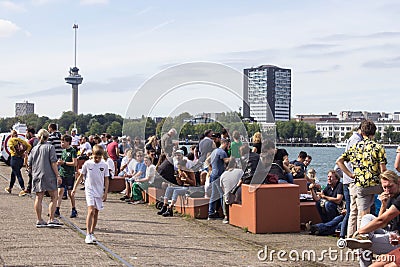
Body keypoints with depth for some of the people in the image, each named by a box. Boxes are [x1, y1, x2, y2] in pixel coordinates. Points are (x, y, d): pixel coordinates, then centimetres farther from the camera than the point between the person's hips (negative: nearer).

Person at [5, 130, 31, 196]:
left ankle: (23, 190, -17)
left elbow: (11, 146, -21)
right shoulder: (21, 140, 15)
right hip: (21, 158, 6)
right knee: (13, 173, 22)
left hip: (15, 158, -6)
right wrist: (25, 153, 0)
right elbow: (29, 146, 3)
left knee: (18, 175, -7)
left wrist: (15, 152, -10)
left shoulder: (10, 140, 1)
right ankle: (10, 188, 34)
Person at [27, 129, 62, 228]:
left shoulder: (34, 148, 10)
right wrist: (58, 176, -8)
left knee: (38, 198, 7)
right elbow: (53, 163, -10)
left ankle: (39, 220, 10)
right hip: (49, 175, -5)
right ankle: (51, 220, -3)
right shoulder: (50, 147, -3)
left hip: (36, 176, 5)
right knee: (54, 197, 2)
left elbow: (29, 165, 10)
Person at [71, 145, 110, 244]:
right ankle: (88, 235, -17)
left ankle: (92, 233, 22)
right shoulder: (87, 164, -4)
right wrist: (74, 188, 5)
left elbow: (106, 180, 6)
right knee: (91, 211, -16)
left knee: (96, 212, 9)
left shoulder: (104, 165, 1)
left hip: (99, 192, 3)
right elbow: (81, 176, 5)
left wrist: (105, 193, 1)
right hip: (89, 190, -3)